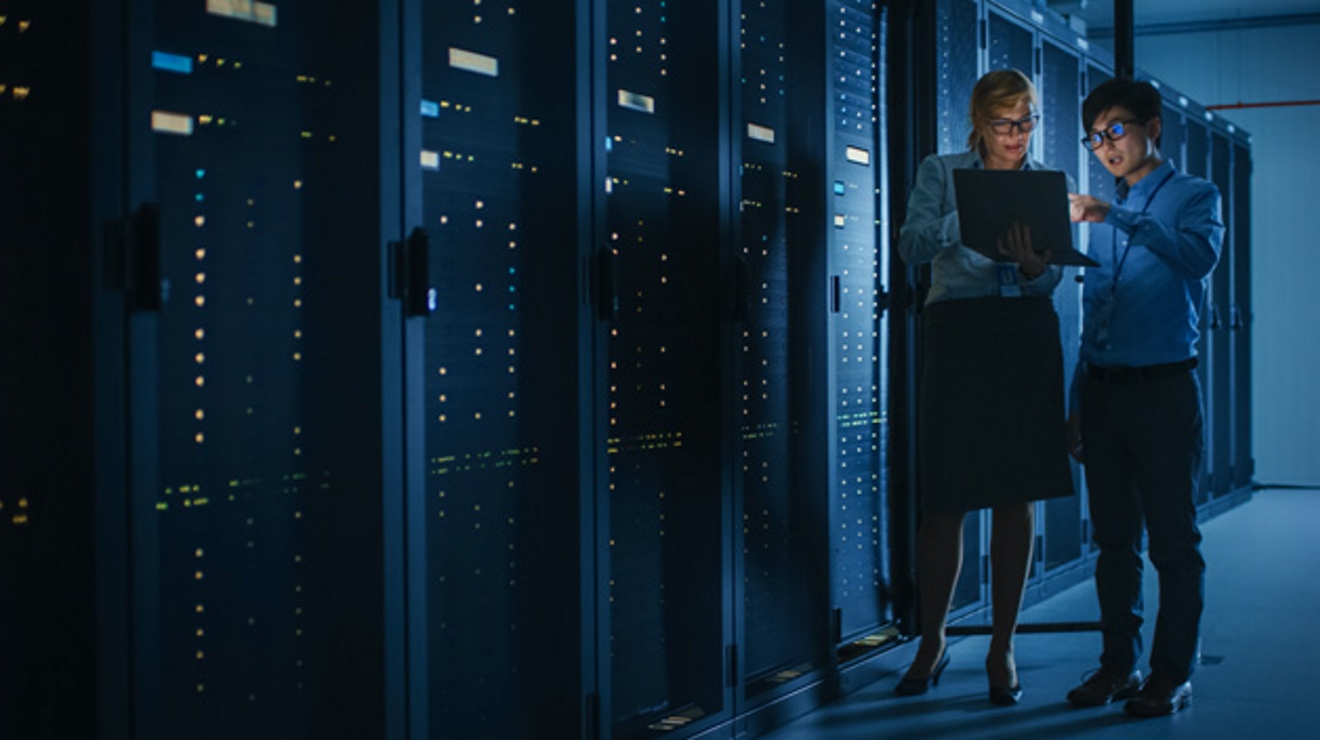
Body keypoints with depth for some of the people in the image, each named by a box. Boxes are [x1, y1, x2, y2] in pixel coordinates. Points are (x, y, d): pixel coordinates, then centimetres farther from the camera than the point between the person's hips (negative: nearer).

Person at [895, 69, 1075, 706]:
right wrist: (967, 217, -24)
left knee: (1017, 498, 3)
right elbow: (911, 245, -7)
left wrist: (1033, 263, -20)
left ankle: (1002, 648, 14)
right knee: (944, 500, -1)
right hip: (956, 336, -2)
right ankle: (931, 643, 17)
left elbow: (1052, 279, 3)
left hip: (1027, 340, 2)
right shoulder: (940, 173, 7)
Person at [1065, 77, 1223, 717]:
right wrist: (1077, 400, 15)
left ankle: (1172, 673, 6)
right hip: (1103, 391, 6)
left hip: (1164, 387, -5)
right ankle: (1118, 664, 17)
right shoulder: (1106, 214, 18)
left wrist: (1115, 218, -26)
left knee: (1172, 540, -1)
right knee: (1114, 539, 9)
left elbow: (1200, 254, -22)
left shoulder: (1193, 196, 2)